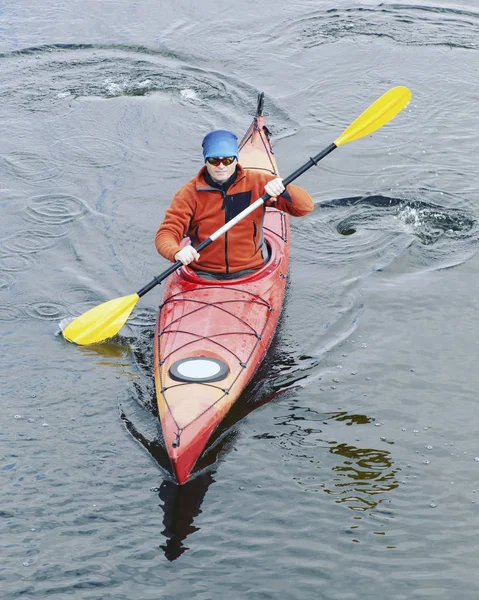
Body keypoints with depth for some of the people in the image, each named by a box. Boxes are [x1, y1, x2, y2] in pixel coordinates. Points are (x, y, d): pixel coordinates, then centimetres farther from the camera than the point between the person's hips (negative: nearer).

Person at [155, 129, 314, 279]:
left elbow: (306, 207, -1)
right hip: (203, 273, -1)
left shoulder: (256, 183, 2)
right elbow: (165, 233, -6)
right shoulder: (190, 193, 0)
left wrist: (282, 189, -23)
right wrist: (177, 253, -31)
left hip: (249, 271, 1)